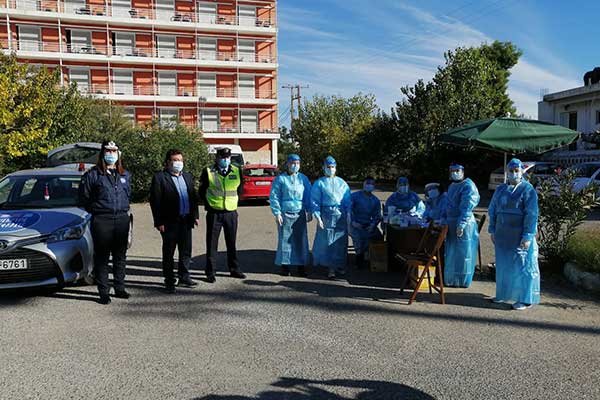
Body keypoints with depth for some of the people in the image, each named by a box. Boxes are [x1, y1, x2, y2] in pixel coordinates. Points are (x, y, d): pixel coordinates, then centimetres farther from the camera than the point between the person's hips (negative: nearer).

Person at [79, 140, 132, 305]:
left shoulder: (125, 175, 13)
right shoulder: (93, 174, -2)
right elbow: (83, 197, 3)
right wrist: (96, 210, 2)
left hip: (122, 219, 4)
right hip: (102, 220, -4)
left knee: (120, 256, 12)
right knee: (101, 257, -1)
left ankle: (120, 288, 23)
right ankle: (104, 292, 7)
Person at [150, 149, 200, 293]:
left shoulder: (188, 176, 13)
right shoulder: (159, 177, -5)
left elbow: (194, 197, 16)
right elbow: (155, 201, -9)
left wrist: (195, 215, 7)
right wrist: (159, 222, -14)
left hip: (186, 220, 5)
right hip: (169, 222, -5)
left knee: (186, 251, 12)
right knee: (168, 253, 6)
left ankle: (184, 277, 26)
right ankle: (169, 281, 15)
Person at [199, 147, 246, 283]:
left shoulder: (237, 171, 3)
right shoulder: (208, 172, -4)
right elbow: (201, 191, 6)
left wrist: (234, 202, 11)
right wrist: (208, 205, 3)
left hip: (231, 213, 2)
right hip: (214, 213, -2)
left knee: (232, 243, 12)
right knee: (212, 244, 3)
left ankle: (234, 269, 25)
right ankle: (210, 273, 13)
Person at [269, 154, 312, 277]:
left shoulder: (303, 178, 10)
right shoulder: (280, 179, 1)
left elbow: (308, 196, 14)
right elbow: (274, 197, 0)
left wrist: (309, 211, 8)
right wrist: (277, 213, -6)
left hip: (300, 214, 3)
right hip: (285, 214, -3)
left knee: (301, 240, 4)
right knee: (285, 240, 0)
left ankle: (301, 265, 14)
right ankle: (284, 265, 10)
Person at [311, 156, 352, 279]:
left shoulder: (342, 183, 10)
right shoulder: (319, 183, 2)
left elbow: (348, 200, 12)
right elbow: (315, 201, -1)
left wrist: (348, 215, 4)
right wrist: (318, 217, -9)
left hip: (341, 216, 3)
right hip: (326, 215, -3)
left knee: (341, 241, 8)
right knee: (328, 242, 0)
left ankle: (340, 266, 22)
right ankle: (331, 268, 8)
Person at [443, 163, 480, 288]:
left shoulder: (468, 186, -12)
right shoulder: (452, 186, 17)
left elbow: (467, 208, -19)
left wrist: (461, 224, -24)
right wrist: (444, 219, 18)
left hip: (464, 224, -9)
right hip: (452, 223, 9)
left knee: (462, 253, -2)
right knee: (451, 253, 13)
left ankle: (462, 281, 7)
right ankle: (451, 279, 24)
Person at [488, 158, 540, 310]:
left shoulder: (527, 189, -6)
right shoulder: (501, 189, 12)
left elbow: (531, 215, -12)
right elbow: (492, 210, 15)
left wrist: (527, 236, -17)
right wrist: (492, 231, 11)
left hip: (519, 235, -6)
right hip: (503, 235, 6)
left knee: (522, 266, -2)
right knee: (503, 265, 12)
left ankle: (525, 299, 6)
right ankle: (503, 294, 25)